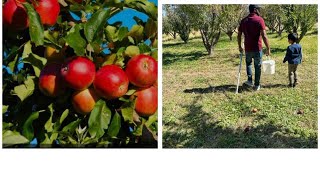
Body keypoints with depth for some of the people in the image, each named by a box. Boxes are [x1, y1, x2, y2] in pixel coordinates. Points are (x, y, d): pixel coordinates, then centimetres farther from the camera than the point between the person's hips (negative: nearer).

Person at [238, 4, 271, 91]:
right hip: (257, 48, -3)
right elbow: (264, 36, -16)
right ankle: (257, 85, 16)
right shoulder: (259, 20, -10)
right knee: (258, 66, 10)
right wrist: (268, 48, -10)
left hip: (247, 48, 4)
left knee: (248, 63, 27)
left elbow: (239, 35, 7)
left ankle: (250, 80, 18)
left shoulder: (244, 20, 4)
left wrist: (240, 47, 18)